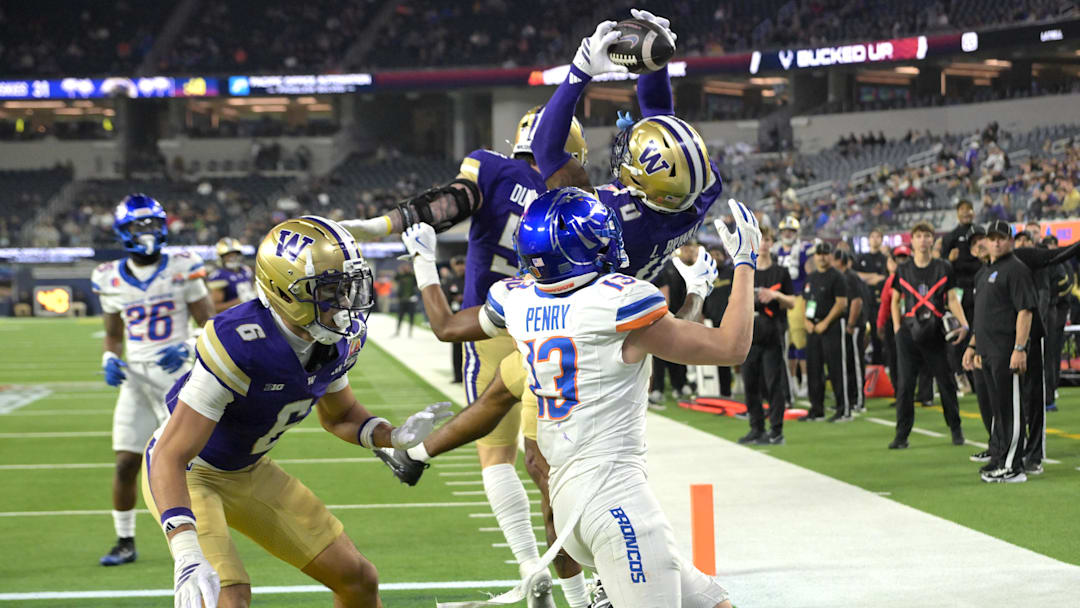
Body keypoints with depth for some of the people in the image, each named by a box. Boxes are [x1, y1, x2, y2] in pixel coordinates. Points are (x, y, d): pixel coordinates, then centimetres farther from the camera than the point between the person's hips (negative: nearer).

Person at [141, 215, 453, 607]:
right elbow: (170, 457, -36)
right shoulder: (238, 344, -36)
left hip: (250, 472, 7)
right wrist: (186, 555, -48)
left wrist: (395, 437, -11)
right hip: (186, 472, -7)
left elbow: (339, 416, 10)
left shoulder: (340, 340, -13)